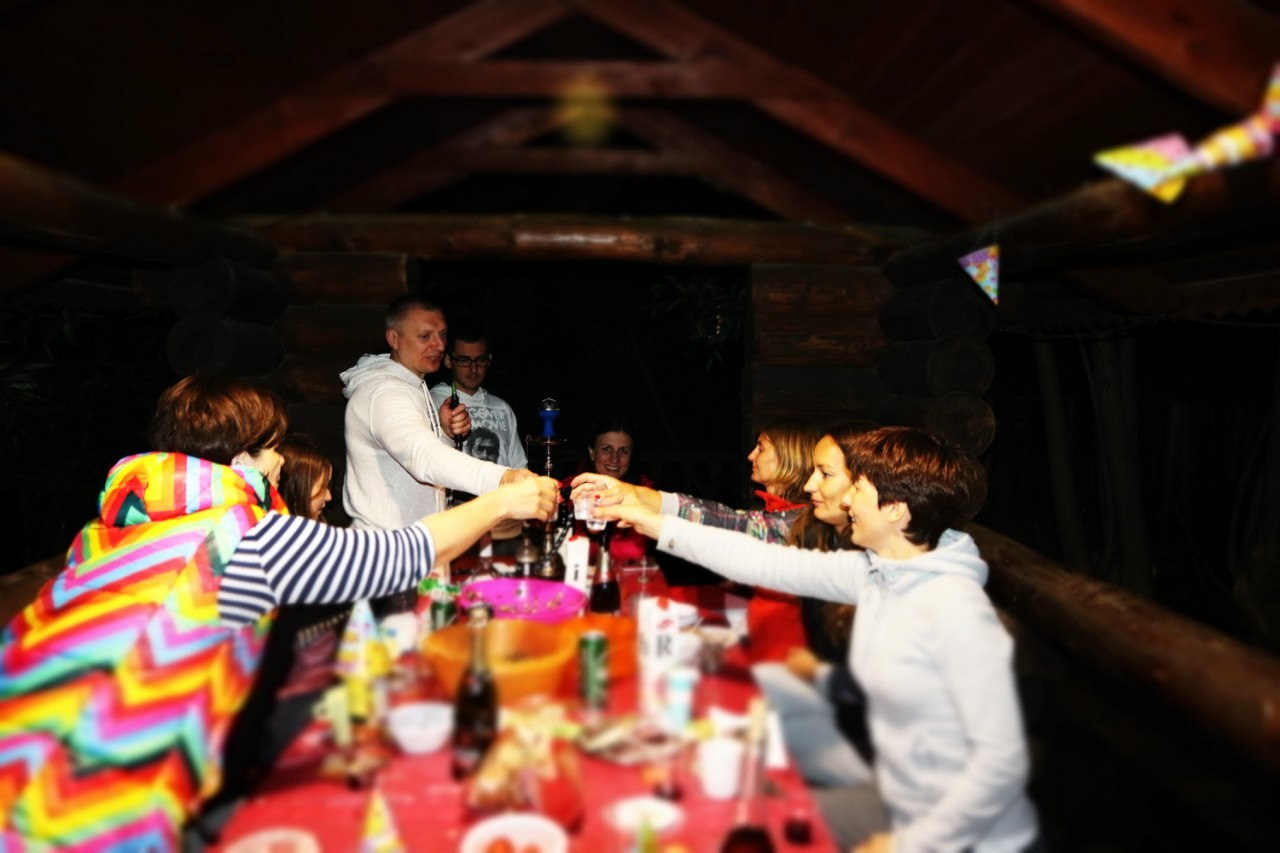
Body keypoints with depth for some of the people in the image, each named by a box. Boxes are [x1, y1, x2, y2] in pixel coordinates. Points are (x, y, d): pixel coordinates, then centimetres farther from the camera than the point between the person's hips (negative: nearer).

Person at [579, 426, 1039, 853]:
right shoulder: (873, 573, -4)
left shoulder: (957, 610, -27)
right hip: (897, 805, 7)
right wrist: (652, 522, 0)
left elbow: (1003, 760, -26)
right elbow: (766, 563, -1)